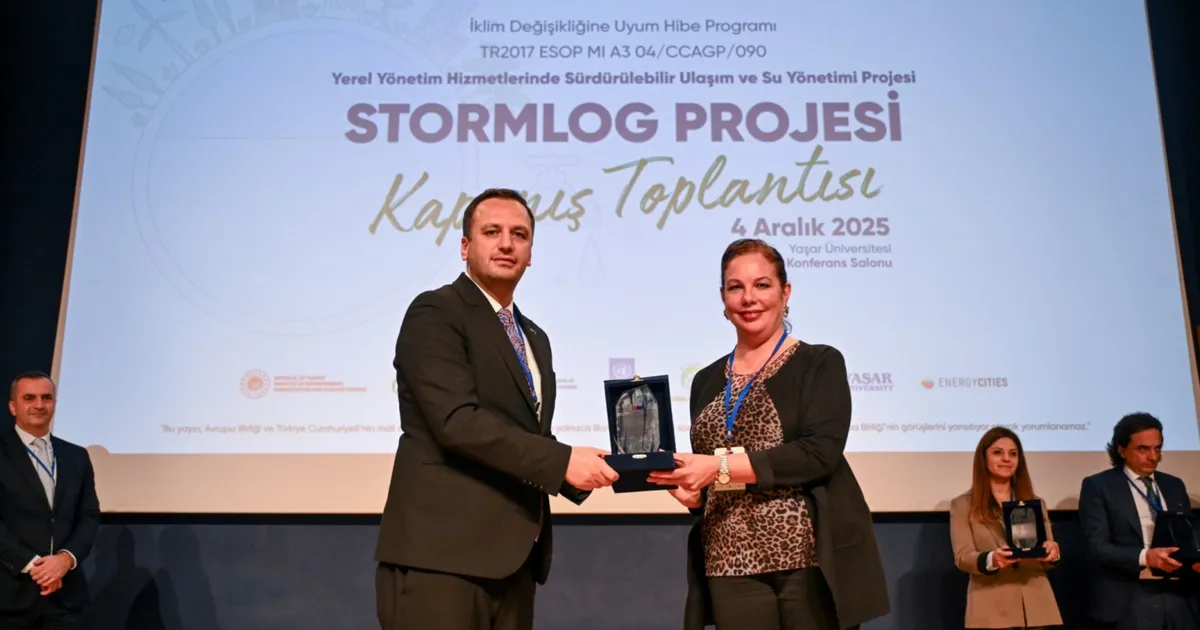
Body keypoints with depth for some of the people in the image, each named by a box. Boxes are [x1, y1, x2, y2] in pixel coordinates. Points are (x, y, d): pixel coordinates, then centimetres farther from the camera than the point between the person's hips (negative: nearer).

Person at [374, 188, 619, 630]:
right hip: (441, 554, -8)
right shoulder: (435, 313, -6)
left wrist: (578, 469, 1)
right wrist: (562, 460, -18)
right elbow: (457, 421, -18)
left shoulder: (534, 338, 20)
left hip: (513, 560, 8)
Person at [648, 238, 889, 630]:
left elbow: (820, 454, -16)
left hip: (812, 559, -4)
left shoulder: (820, 364, -2)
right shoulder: (707, 381, 12)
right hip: (731, 567, 4)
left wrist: (722, 467, -20)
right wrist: (689, 490, -4)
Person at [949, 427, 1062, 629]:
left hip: (1037, 608, 3)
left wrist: (1052, 552, -13)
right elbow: (962, 557, -5)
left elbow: (1050, 555, 11)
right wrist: (991, 559, -25)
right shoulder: (963, 505, 6)